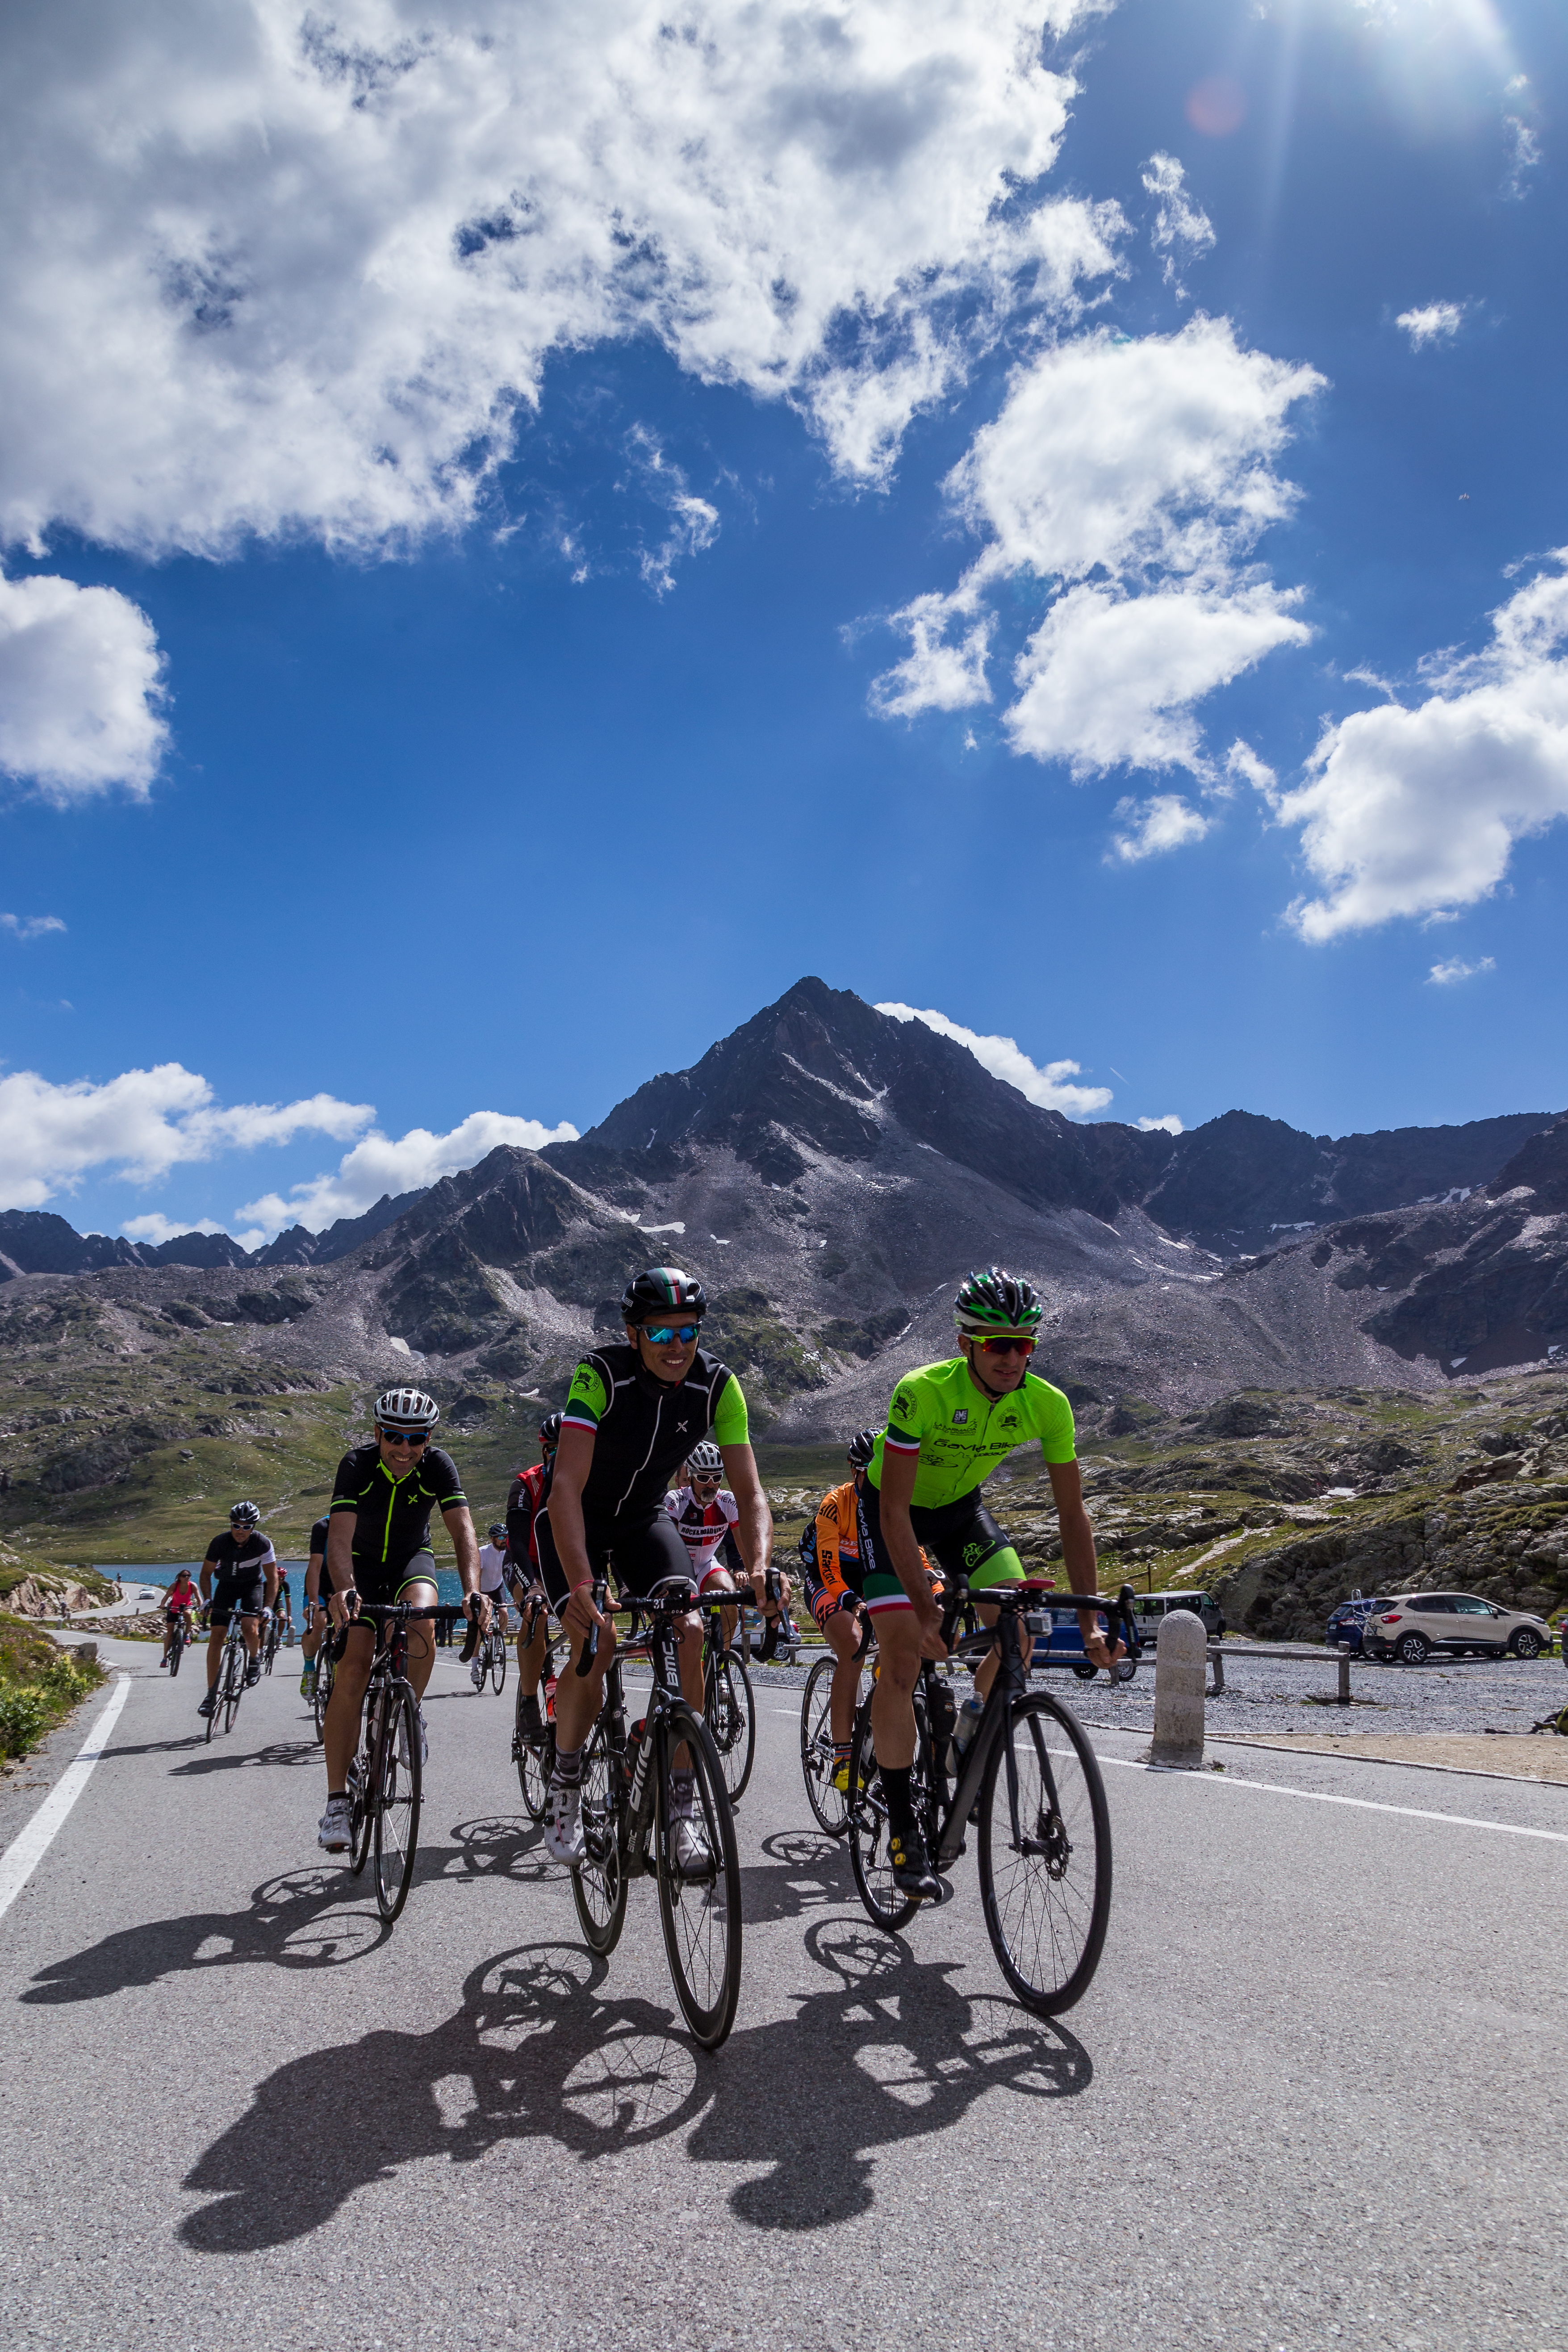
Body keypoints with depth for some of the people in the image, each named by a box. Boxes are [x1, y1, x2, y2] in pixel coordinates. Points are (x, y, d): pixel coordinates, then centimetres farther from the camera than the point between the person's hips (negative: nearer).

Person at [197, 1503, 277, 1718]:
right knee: (216, 1636, -11)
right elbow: (206, 1574, -9)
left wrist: (268, 1606, -24)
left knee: (250, 1628, -27)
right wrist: (207, 1600, -22)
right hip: (227, 1585, 1)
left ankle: (255, 1659, 7)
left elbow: (272, 1577, -15)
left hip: (252, 1585, -1)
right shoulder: (220, 1543, -22)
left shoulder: (262, 1543, -25)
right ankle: (211, 1694, -6)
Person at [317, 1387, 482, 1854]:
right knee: (352, 1671, -15)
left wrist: (472, 1589, -48)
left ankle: (411, 1710, -3)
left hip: (412, 1560, 1)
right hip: (362, 1566, -1)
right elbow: (340, 1535, -36)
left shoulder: (438, 1466, -22)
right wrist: (344, 1590, -55)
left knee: (421, 1624, -32)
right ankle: (337, 1799, -9)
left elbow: (462, 1530, -31)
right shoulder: (357, 1465, -25)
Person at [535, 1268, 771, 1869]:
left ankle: (681, 1808, -7)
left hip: (644, 1516, 3)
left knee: (689, 1633, -18)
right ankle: (564, 1784, 3)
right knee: (595, 1639, -24)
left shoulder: (717, 1385, -21)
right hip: (576, 1517, -3)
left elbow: (750, 1491, -23)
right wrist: (581, 1586, -52)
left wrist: (757, 1568, -43)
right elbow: (567, 1486, -40)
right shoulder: (601, 1374, -31)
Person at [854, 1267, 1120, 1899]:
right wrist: (926, 1610, -37)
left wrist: (1089, 1620, -21)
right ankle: (902, 1826, -3)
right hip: (890, 1506, -4)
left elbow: (1073, 1515, -17)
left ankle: (971, 1737, 16)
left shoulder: (1047, 1404, -23)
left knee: (1019, 1629, -14)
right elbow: (895, 1509, -32)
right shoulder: (924, 1391, -35)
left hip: (960, 1505, 4)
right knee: (904, 1658, -14)